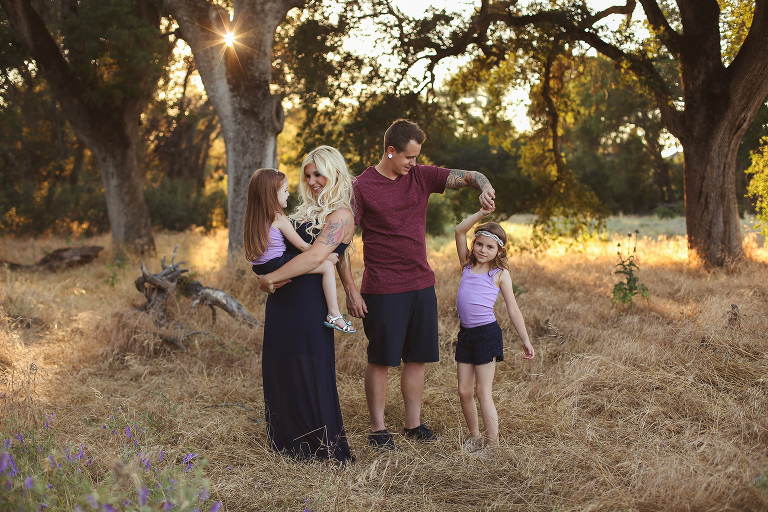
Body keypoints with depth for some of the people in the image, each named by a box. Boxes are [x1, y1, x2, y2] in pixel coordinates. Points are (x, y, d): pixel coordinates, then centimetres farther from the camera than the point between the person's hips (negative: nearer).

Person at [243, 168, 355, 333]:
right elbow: (302, 246, -9)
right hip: (277, 263, -10)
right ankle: (334, 314, -17)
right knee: (327, 266, -12)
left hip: (261, 266, 10)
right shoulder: (279, 219, -13)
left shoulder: (253, 218, 12)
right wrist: (327, 256, 1)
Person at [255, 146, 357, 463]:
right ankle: (288, 441, 26)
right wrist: (272, 279, -5)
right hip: (283, 300, 8)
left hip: (309, 303, -8)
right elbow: (284, 247, 17)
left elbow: (315, 257, -22)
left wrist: (269, 279, -17)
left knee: (310, 374, -2)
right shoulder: (308, 210, 17)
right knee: (280, 369, 13)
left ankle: (326, 449, 12)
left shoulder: (340, 214, -11)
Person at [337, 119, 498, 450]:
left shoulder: (421, 177, 7)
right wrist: (350, 291, -11)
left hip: (422, 285, 5)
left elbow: (468, 176, 5)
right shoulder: (361, 187, -6)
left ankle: (413, 424, 22)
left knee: (417, 359, 10)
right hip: (382, 289, -5)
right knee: (380, 360, 2)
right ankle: (378, 429, 14)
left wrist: (484, 187, -21)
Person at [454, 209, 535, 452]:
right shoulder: (467, 265, 11)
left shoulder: (500, 274, 0)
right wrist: (482, 212, -6)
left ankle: (493, 445, 2)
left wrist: (525, 340, -1)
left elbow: (513, 309, 2)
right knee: (464, 391, 8)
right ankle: (474, 437, 26)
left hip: (487, 333, -5)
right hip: (465, 333, 5)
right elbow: (459, 231, 2)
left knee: (483, 392, -4)